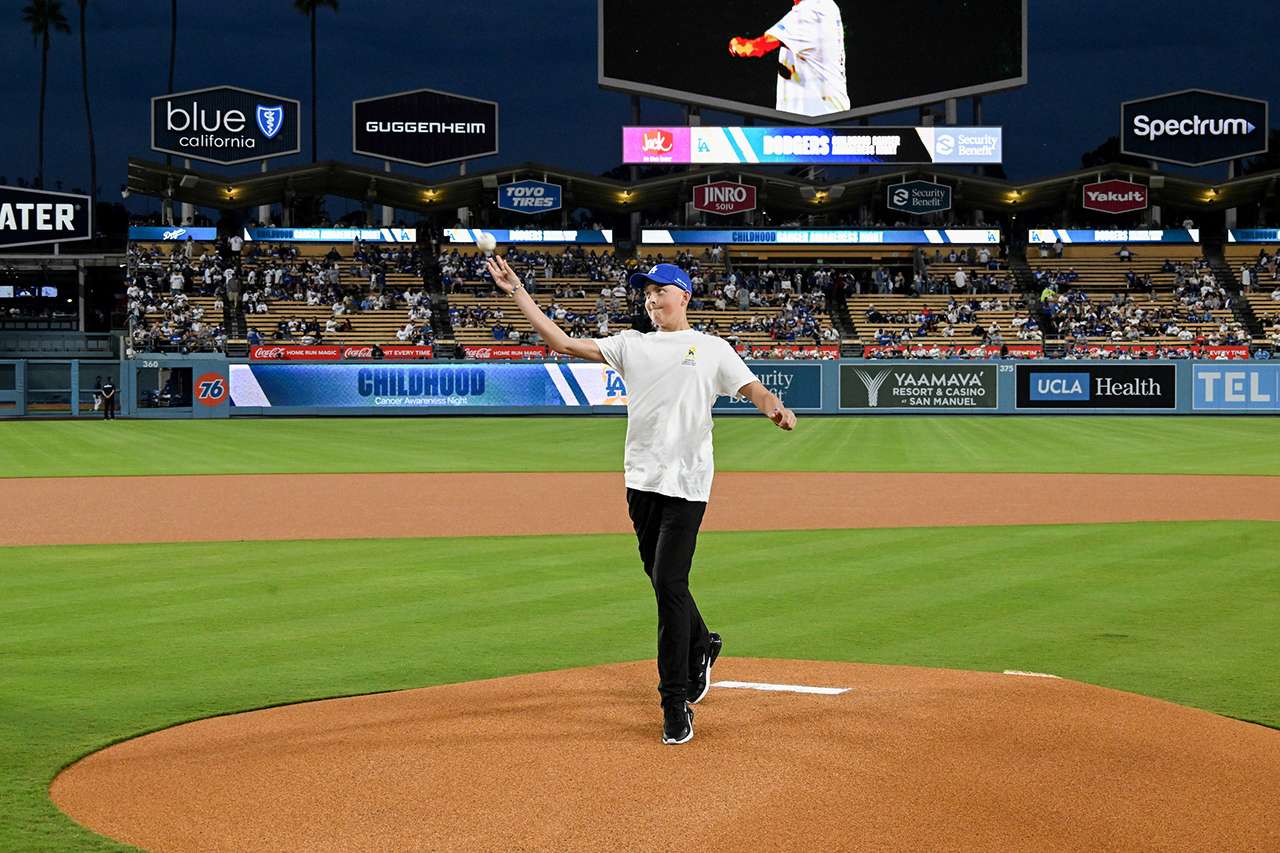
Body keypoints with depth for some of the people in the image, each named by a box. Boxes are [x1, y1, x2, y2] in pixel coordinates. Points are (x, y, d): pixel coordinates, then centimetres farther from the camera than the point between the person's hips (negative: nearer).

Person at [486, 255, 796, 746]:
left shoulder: (712, 350, 5)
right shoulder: (632, 345, 14)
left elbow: (754, 390, -6)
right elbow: (561, 342, 9)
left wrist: (777, 410, -29)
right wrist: (516, 291, 4)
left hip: (686, 482, -4)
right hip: (641, 481, 5)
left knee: (669, 585, -11)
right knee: (661, 579, 12)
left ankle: (676, 703, -5)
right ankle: (700, 647, 40)